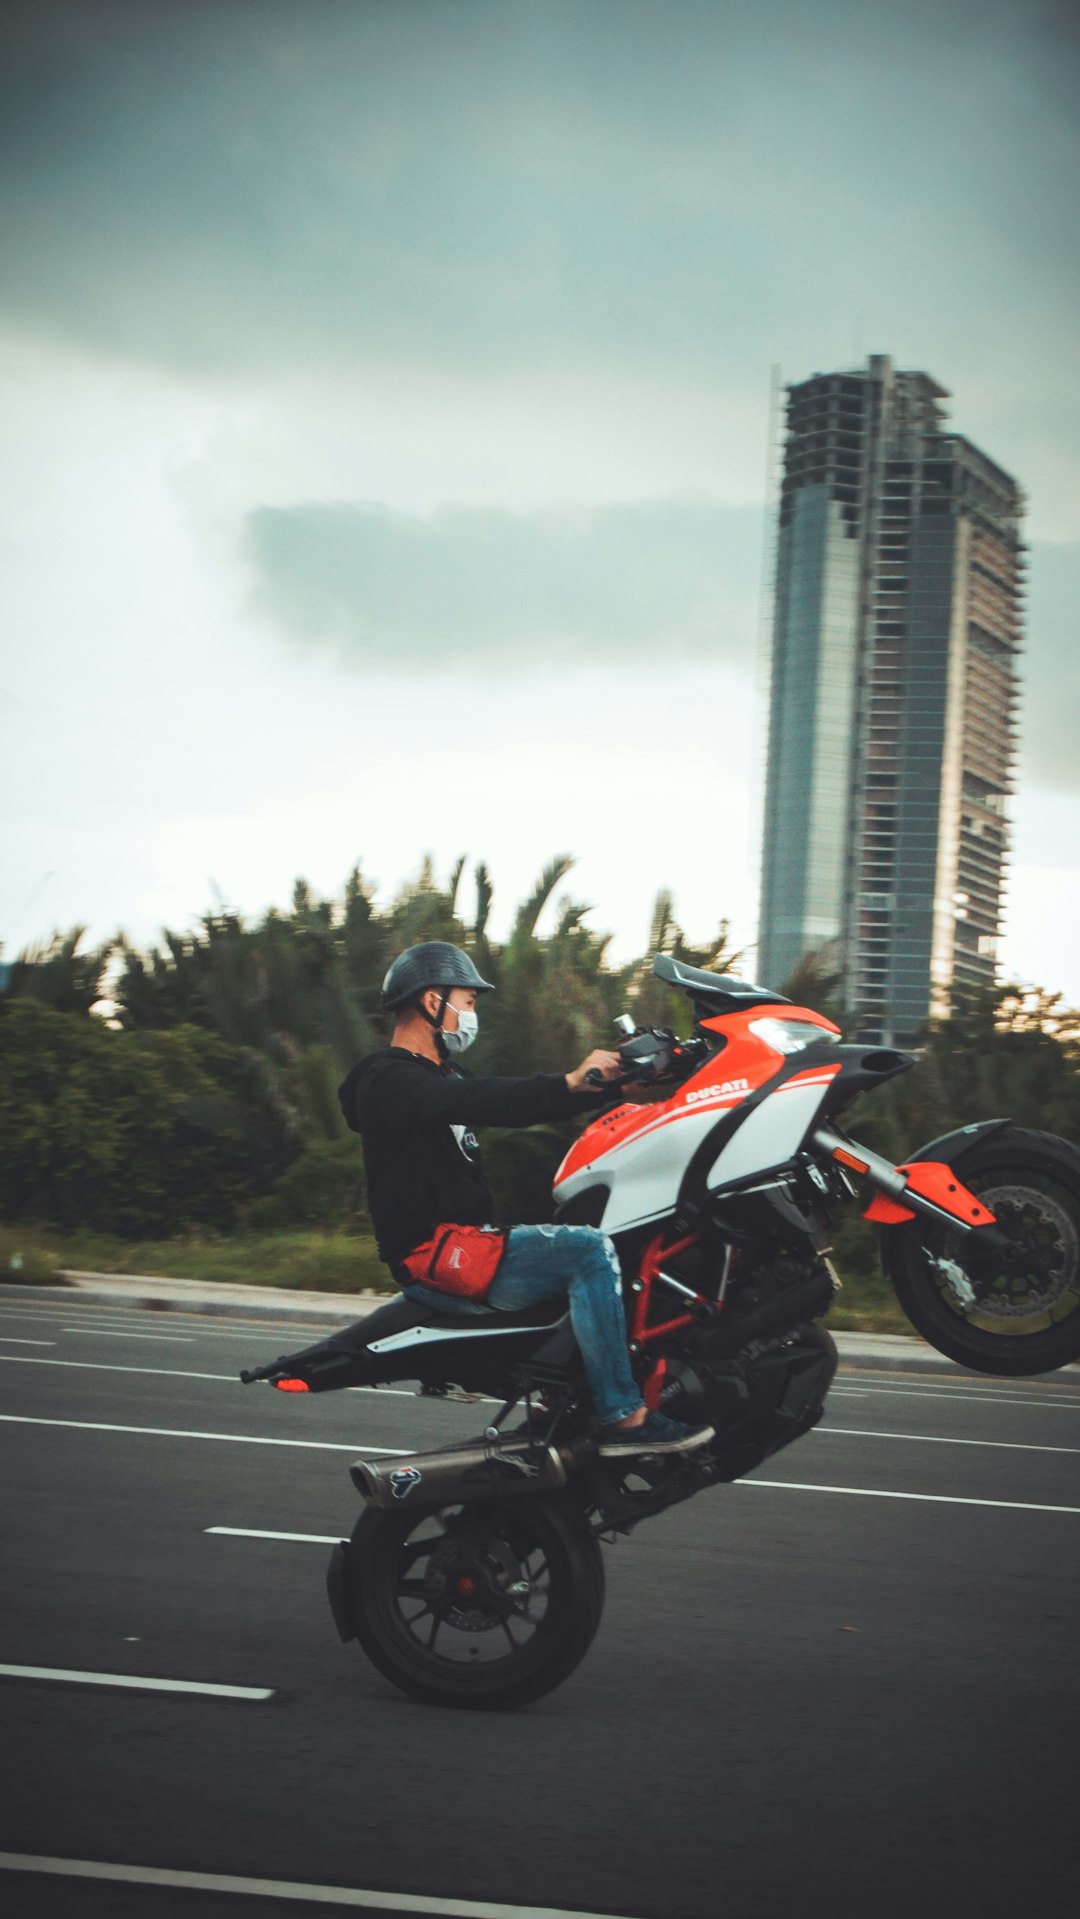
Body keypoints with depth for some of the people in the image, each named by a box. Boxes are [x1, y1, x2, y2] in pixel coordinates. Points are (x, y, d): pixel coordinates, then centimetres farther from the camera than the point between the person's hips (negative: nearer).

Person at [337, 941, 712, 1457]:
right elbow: (481, 1102, -27)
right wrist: (571, 1082, -34)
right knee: (589, 1250, -24)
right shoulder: (389, 1080, -10)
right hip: (435, 1255, -11)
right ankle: (621, 1417, -26)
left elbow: (519, 1104, 17)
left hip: (469, 1243, 11)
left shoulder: (441, 1075, 23)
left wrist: (609, 1081, 5)